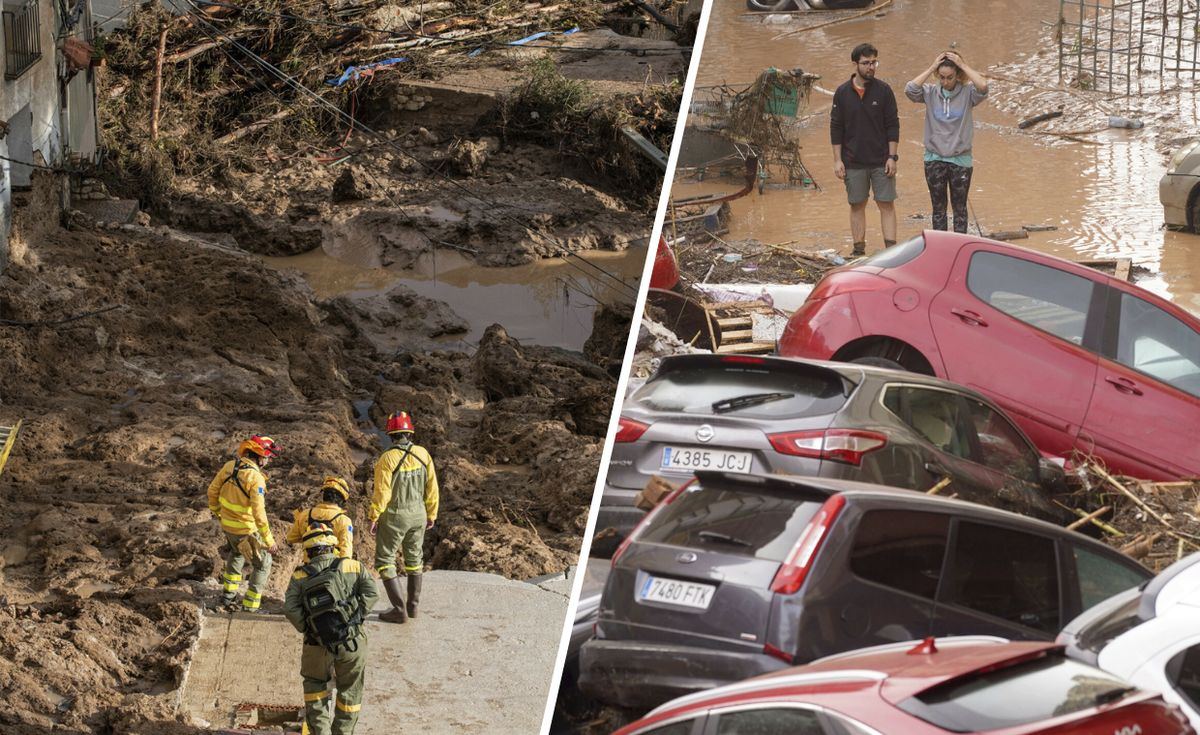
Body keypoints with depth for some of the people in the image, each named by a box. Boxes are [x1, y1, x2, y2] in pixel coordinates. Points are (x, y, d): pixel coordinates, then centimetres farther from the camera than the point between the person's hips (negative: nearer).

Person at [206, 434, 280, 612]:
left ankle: (228, 595, 40)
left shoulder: (230, 466, -5)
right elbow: (259, 513, -27)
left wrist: (217, 512, 25)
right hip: (246, 530, -7)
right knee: (263, 564, 12)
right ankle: (250, 605, 13)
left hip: (226, 524, 7)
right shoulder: (255, 478, -25)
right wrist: (269, 541, -21)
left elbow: (213, 491, 7)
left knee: (236, 554, 35)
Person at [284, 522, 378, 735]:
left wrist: (307, 630, 2)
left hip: (319, 644, 1)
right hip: (353, 640, 0)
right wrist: (357, 616, -2)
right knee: (350, 689, 19)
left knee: (315, 683, 25)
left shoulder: (300, 576, 3)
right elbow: (371, 593, -9)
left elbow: (290, 609, -9)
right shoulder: (353, 567, 3)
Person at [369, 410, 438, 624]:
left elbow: (382, 491, -18)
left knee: (385, 561, 4)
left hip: (394, 517, -5)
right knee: (413, 558, 21)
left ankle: (399, 609, -2)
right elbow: (432, 487, 2)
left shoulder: (388, 458, -20)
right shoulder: (422, 454, -5)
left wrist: (373, 517, -5)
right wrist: (431, 514, 13)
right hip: (418, 514, 5)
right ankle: (413, 606, 28)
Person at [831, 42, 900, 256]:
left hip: (881, 162, -1)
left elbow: (893, 126, 0)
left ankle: (891, 248, -2)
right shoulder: (842, 93, 1)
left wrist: (892, 157, -6)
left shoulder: (883, 90, -1)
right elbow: (836, 128, 4)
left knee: (886, 205, -3)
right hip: (854, 163, 1)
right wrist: (837, 160, -1)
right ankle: (859, 250, 14)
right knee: (857, 206, 6)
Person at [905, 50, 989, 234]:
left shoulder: (967, 93, -6)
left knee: (960, 208, 9)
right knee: (938, 208, 10)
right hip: (934, 159, 1)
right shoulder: (931, 93, -2)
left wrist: (963, 65, -17)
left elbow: (983, 87, -26)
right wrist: (931, 68, -15)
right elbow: (910, 89, -19)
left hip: (960, 161, -1)